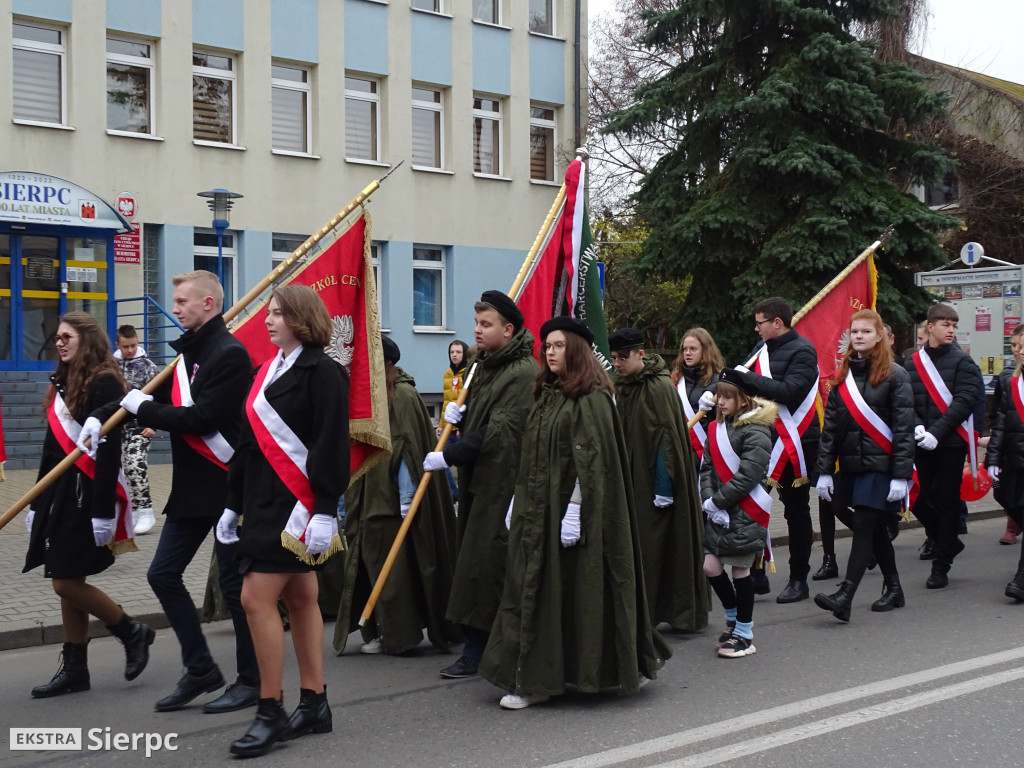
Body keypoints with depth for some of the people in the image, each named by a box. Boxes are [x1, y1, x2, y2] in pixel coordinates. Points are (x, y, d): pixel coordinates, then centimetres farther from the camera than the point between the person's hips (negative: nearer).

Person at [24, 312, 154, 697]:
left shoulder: (103, 384, -12)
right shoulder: (62, 384, 14)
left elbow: (108, 451, -18)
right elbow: (52, 449, 17)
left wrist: (103, 512, -22)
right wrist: (37, 504, 18)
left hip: (88, 494, -8)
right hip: (60, 493, 8)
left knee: (67, 582, -8)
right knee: (67, 583, 8)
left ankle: (133, 632, 10)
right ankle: (74, 668, 15)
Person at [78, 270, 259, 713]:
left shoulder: (229, 354, -14)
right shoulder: (186, 352, 13)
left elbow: (201, 417, -22)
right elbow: (159, 396, 18)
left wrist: (142, 408, -11)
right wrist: (101, 417, 3)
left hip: (226, 486, -9)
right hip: (191, 488, 9)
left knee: (235, 584, -1)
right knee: (163, 575, 10)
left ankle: (252, 681, 12)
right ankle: (200, 669, 21)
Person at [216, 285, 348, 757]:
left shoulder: (322, 371, -11)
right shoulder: (269, 371, 15)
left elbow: (330, 446, -17)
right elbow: (249, 441, 18)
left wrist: (325, 512, -21)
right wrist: (233, 504, 18)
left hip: (297, 505, -9)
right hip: (265, 502, 9)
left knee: (257, 598, -11)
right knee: (300, 599, 12)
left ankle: (270, 712, -2)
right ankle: (314, 705, 20)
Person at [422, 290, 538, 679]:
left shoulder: (523, 373, -15)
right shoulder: (486, 364, 14)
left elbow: (499, 431, -21)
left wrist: (448, 455, -20)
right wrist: (459, 415, 4)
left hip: (501, 483, -9)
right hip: (477, 479, 9)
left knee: (483, 563, -7)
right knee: (472, 558, 10)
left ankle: (476, 651, 1)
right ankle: (476, 646, 18)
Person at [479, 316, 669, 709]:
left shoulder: (591, 397, -11)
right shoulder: (546, 395, 14)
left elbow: (590, 459, -17)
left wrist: (575, 510, -21)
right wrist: (518, 500, 16)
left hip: (570, 509, -8)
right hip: (538, 508, 8)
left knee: (578, 590, -2)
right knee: (538, 589, 7)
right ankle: (533, 679, 13)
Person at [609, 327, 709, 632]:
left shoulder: (660, 387, -14)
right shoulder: (621, 387, 11)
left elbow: (667, 436, -16)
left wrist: (663, 487, -18)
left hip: (654, 481, -8)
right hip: (631, 479, 8)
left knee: (653, 547, -4)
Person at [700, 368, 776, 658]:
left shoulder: (756, 431, -12)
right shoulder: (716, 428, 11)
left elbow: (748, 475, -19)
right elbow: (707, 468, 8)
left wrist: (718, 501, -15)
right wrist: (709, 500, -7)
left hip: (745, 513, -7)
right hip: (719, 513, 7)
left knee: (740, 570, 0)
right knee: (711, 567, 5)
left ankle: (744, 634, 13)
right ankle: (734, 617, 28)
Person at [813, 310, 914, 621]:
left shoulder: (894, 376, -6)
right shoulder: (842, 376, 10)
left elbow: (904, 429, -10)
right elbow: (830, 425, 9)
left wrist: (901, 475, -15)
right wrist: (824, 470, 5)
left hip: (880, 466, -6)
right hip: (851, 465, 6)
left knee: (863, 527, -10)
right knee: (875, 529, 13)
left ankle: (844, 598, -14)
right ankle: (893, 589, 27)